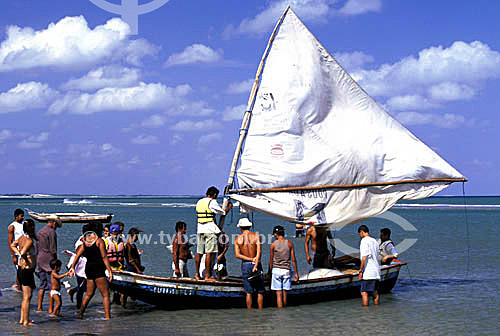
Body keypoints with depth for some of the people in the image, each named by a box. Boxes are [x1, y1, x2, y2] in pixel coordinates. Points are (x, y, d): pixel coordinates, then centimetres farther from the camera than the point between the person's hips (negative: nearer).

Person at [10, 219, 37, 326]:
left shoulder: (22, 237, 5)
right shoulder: (29, 241, -20)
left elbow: (12, 245, 21)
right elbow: (23, 253, -32)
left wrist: (19, 254, 11)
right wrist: (28, 262, -16)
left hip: (21, 269, 9)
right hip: (27, 270, -9)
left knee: (26, 296, 18)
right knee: (27, 296, -2)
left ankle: (22, 319, 25)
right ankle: (26, 321, 3)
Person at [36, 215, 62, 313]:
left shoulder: (40, 231, 14)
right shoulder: (51, 232, -11)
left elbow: (38, 247, 17)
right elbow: (53, 250, -14)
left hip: (40, 259, 8)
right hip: (49, 260, -8)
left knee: (42, 284, 13)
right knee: (52, 285, -4)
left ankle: (39, 307, 12)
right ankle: (50, 309, -4)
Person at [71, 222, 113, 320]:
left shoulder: (85, 241, 11)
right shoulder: (99, 240, -8)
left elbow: (78, 255, 9)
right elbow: (104, 257, -12)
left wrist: (73, 267, 14)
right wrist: (110, 271, -12)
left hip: (88, 268, 7)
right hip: (98, 269, -7)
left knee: (89, 294, 21)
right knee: (105, 294, -5)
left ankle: (80, 313, 25)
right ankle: (108, 316, -12)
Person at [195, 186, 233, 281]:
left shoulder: (199, 202, 16)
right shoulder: (212, 202, -7)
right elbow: (223, 212, -1)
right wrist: (229, 206, 21)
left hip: (200, 230, 7)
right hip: (210, 230, -7)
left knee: (199, 253, 9)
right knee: (209, 253, -7)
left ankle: (197, 274, 12)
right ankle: (207, 276, -9)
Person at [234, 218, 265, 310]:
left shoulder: (238, 238, 0)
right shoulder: (256, 235, -4)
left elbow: (237, 255, -8)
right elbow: (259, 251, -16)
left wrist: (251, 259, -12)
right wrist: (255, 265, -21)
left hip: (245, 265, 2)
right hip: (256, 264, -2)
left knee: (248, 292, 5)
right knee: (260, 291, 7)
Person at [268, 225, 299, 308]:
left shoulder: (273, 244, -4)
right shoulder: (289, 244, -1)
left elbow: (271, 260, 0)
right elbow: (293, 260, 0)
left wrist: (270, 271, 12)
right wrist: (296, 273, 7)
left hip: (276, 269, -2)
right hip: (286, 270, 2)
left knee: (279, 294, 0)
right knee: (284, 293, 12)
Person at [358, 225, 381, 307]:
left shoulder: (364, 240, -9)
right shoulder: (374, 241, 16)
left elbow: (364, 257, -17)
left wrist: (360, 271, -13)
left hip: (368, 272, -8)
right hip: (376, 272, 8)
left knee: (364, 293, -6)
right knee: (375, 293, 12)